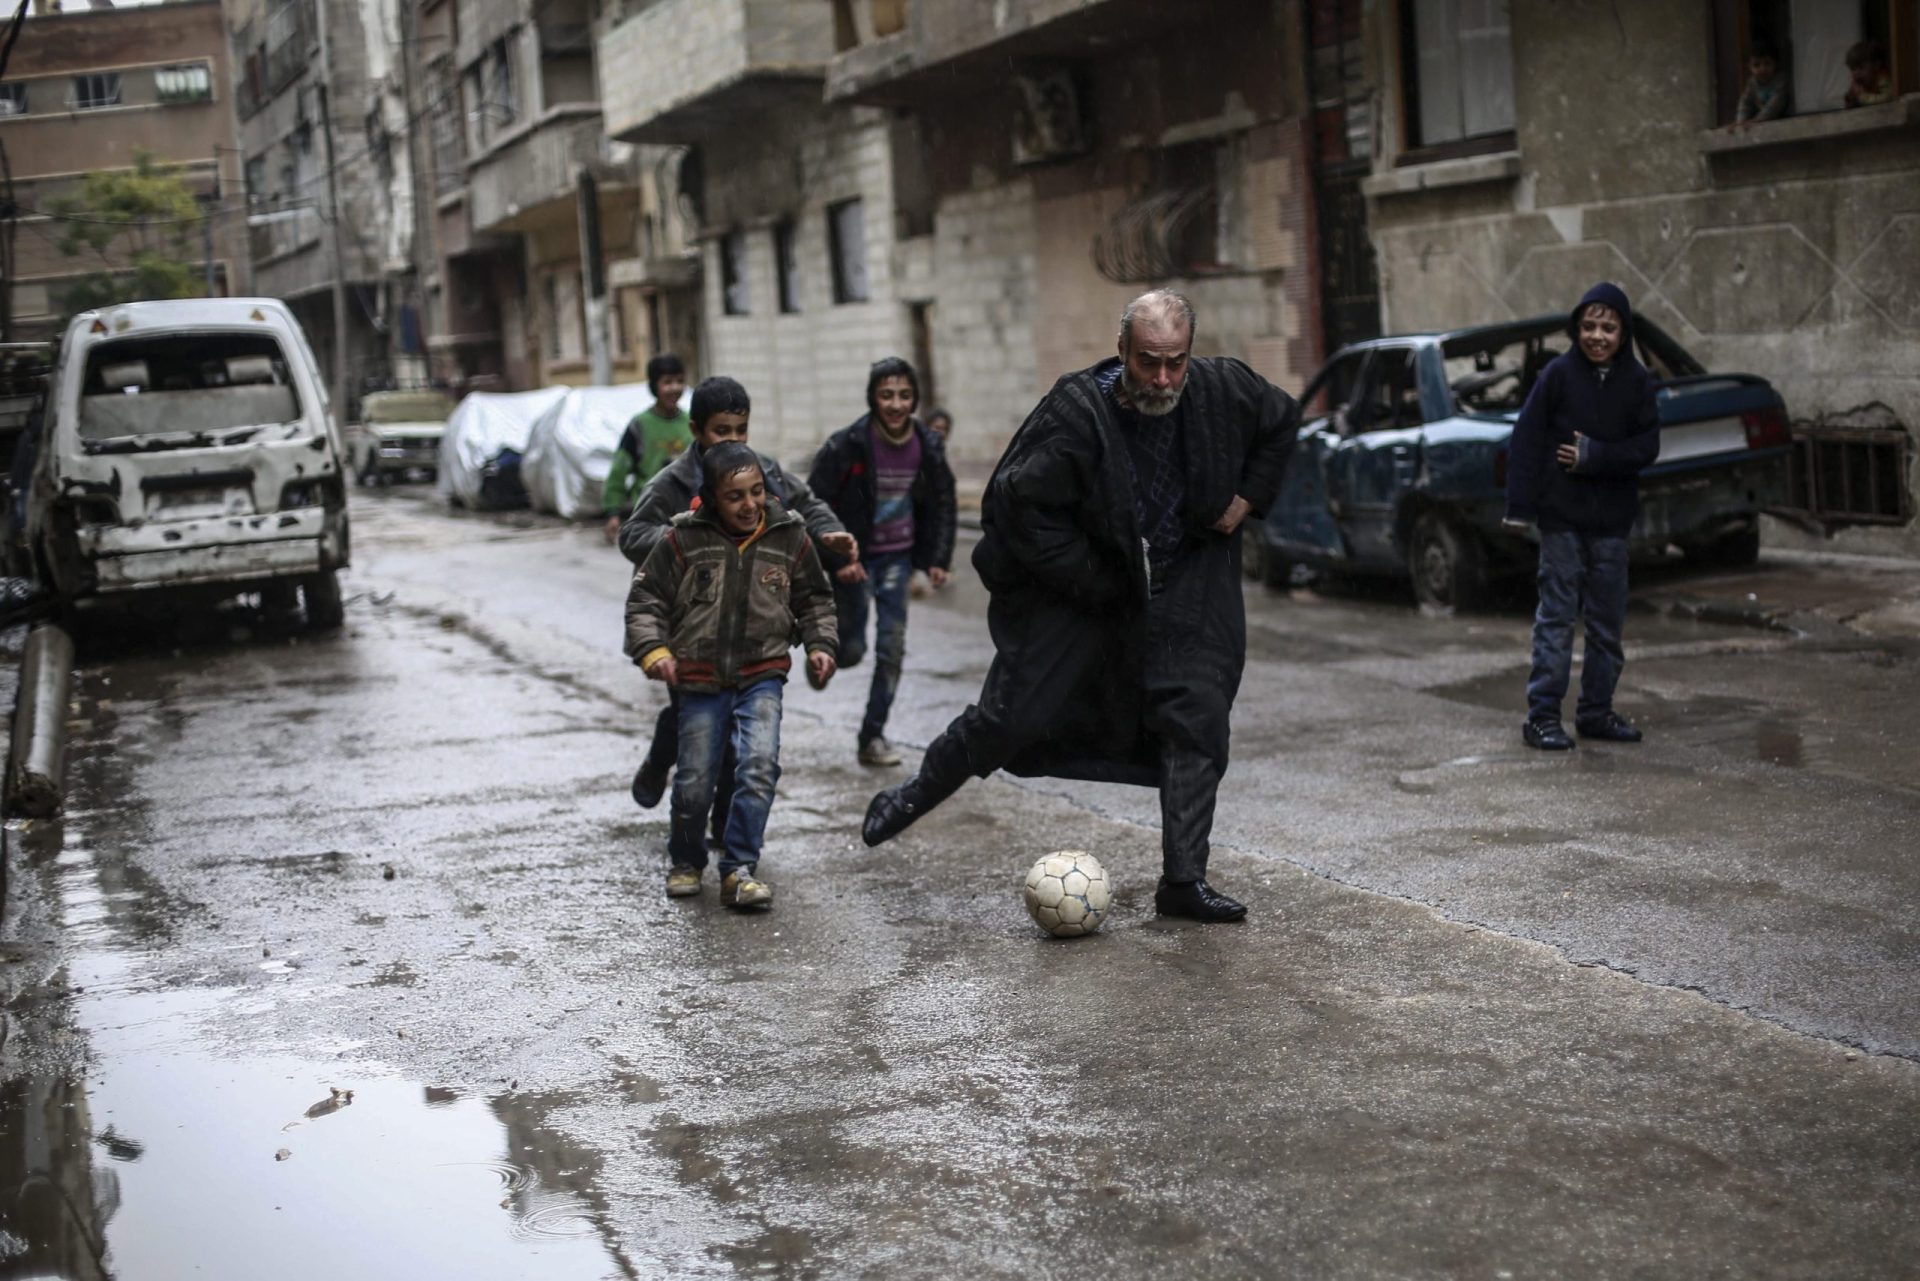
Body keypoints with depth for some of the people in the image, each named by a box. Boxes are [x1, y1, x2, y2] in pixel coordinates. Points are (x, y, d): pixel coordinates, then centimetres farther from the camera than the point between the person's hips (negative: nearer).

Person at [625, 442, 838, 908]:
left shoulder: (790, 537, 0)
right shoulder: (684, 540, -8)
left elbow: (814, 600, 14)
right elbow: (644, 599, -1)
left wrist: (821, 646, 2)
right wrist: (654, 651, -14)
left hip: (762, 677, 1)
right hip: (700, 681, -1)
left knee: (760, 765, -19)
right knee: (694, 783, 2)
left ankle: (739, 870, -9)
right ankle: (686, 861, 30)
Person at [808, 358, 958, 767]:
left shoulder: (927, 447, -5)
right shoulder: (847, 445, -18)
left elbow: (941, 504, 9)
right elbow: (816, 503, -12)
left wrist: (938, 558, 3)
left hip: (898, 557, 3)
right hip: (854, 559, -3)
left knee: (892, 648, -2)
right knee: (852, 649, -2)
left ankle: (873, 734, 9)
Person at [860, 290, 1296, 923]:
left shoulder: (1224, 390, -11)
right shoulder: (1077, 410, -23)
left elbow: (1286, 424, 11)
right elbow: (1021, 504, -18)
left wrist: (1249, 496, 1)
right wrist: (1096, 584, -16)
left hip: (1185, 583, 3)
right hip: (1079, 584, -3)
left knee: (1196, 723, -4)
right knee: (1013, 714, -1)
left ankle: (1184, 881, 6)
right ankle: (916, 793, 25)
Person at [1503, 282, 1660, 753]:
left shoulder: (1637, 381, 2)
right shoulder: (1559, 373, -6)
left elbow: (1647, 446, -1)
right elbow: (1526, 439, -7)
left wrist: (1595, 456, -15)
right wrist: (1520, 506, -12)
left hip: (1611, 518, 4)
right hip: (1562, 515, -3)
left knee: (1608, 617, 9)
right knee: (1557, 614, -3)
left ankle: (1596, 710, 20)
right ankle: (1543, 715, 1)